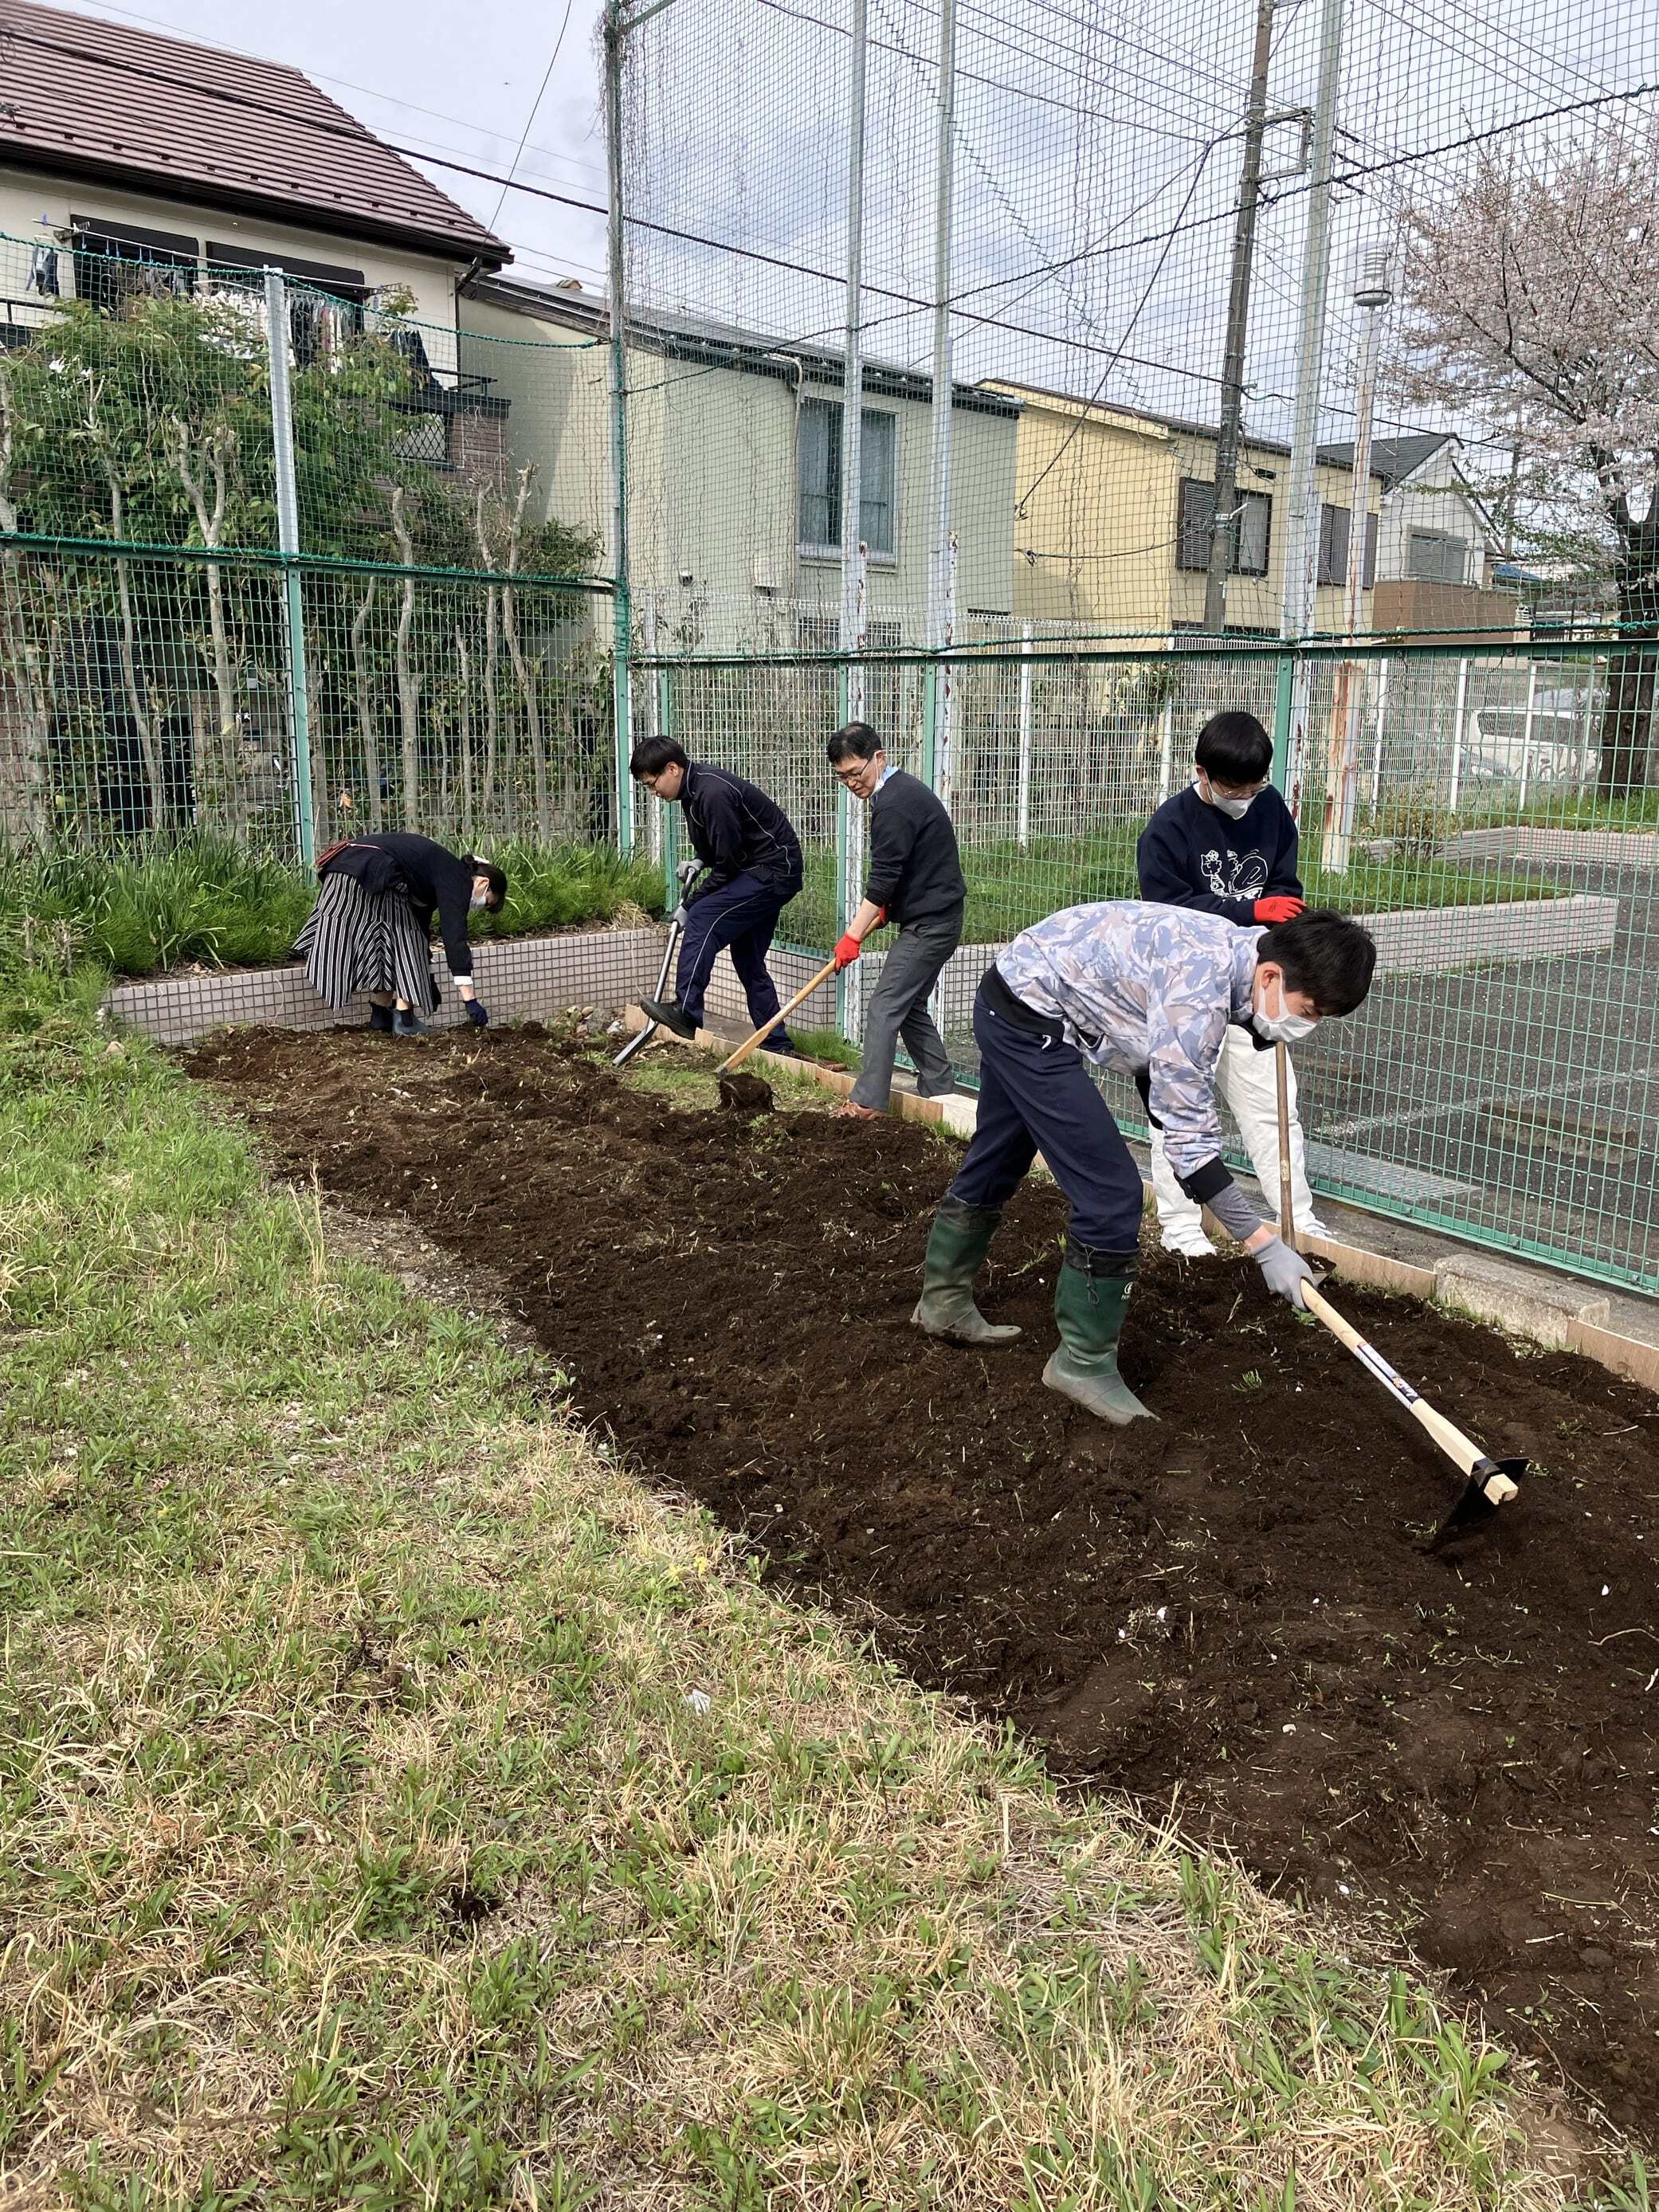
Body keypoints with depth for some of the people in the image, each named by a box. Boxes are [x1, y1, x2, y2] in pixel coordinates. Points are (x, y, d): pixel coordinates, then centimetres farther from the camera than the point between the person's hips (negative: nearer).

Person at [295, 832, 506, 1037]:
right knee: (402, 936, 3)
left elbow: (420, 926, 35)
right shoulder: (457, 879, -3)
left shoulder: (439, 874, 24)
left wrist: (426, 979, 43)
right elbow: (454, 936, -14)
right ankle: (405, 1021, 1)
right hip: (369, 874, -9)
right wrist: (470, 998, -17)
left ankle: (380, 1015, 24)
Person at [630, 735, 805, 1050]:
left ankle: (686, 1010, -26)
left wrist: (691, 903, -12)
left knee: (704, 918, -22)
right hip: (767, 872, 10)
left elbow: (728, 864, -20)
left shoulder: (713, 794, -24)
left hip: (774, 870, -10)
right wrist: (699, 861, 5)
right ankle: (777, 1045, 15)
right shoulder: (695, 786, 7)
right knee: (748, 960, 10)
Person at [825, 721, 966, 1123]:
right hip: (935, 920, 11)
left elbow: (882, 878, -21)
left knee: (884, 1010, -9)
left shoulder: (894, 805, -20)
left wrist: (853, 935, -17)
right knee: (910, 1007, 16)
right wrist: (885, 909, 13)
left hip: (928, 925, -11)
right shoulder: (904, 790, 13)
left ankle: (867, 1103, -7)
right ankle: (940, 1091, 22)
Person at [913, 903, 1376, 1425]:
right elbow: (1189, 1134, -27)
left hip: (1011, 1009, 10)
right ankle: (1083, 1364, 4)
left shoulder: (1229, 951, -1)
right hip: (1030, 1018, -10)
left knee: (994, 1167, 24)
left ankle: (943, 1303, 44)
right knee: (1111, 1193, -10)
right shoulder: (1200, 988, -29)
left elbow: (1159, 1076, 12)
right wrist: (1265, 1245, -24)